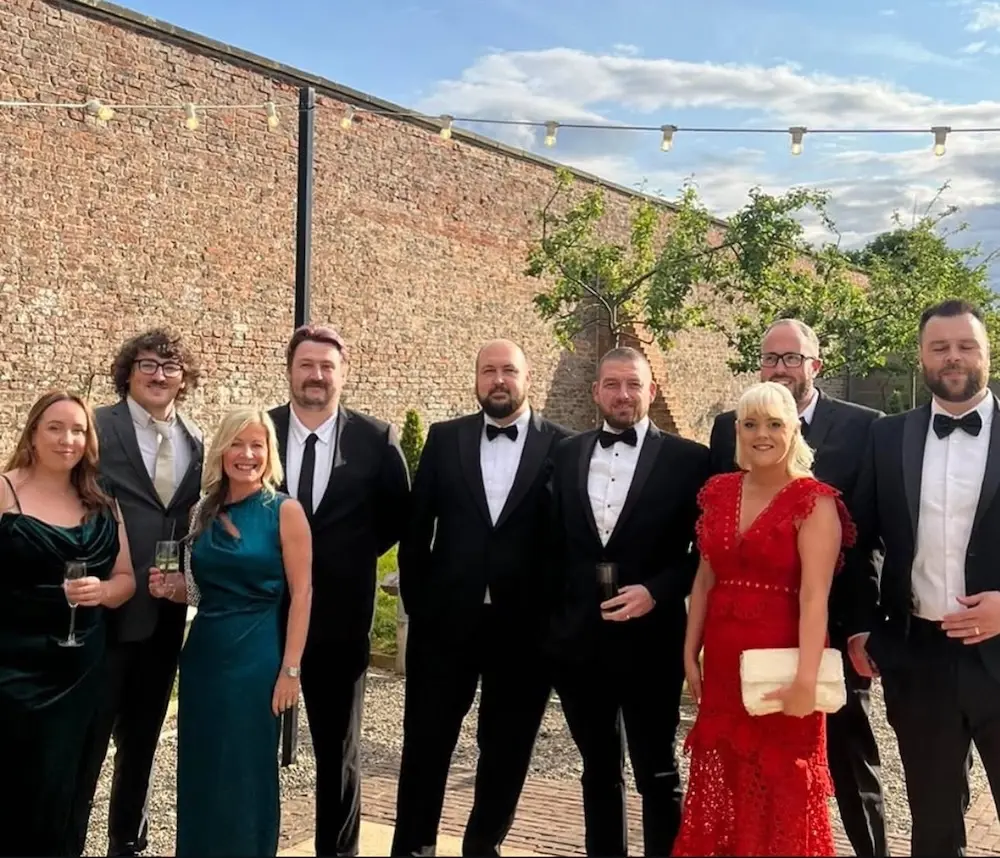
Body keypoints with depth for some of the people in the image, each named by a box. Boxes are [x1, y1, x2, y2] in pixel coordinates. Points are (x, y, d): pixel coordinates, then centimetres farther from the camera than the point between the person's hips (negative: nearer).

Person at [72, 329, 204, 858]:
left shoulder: (196, 442, 8)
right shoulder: (98, 429, -6)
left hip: (167, 612, 5)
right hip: (108, 607, -5)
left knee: (142, 738, 18)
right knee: (88, 738, 2)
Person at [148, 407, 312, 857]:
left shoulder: (285, 511, -8)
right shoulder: (203, 512, 6)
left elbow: (301, 593, -10)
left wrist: (290, 669, -13)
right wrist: (170, 587, -5)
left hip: (256, 656, -5)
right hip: (202, 654, 5)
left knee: (246, 773, 5)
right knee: (200, 771, 12)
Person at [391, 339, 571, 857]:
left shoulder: (562, 446, -2)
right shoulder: (444, 438, 3)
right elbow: (416, 526, 5)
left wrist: (557, 615, -4)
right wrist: (415, 599, 3)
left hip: (524, 625, -1)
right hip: (445, 618, 1)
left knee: (507, 747, 13)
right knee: (425, 740, 10)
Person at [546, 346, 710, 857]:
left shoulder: (687, 459, -5)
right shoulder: (566, 454, 6)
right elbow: (554, 543, 10)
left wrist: (656, 591, -16)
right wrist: (552, 615, 4)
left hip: (649, 642, -4)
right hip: (578, 641, 4)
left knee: (658, 775, 7)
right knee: (598, 771, 18)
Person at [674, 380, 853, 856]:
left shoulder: (814, 502, -11)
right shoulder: (718, 492, 7)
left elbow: (815, 596, -18)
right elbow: (705, 578, 9)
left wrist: (806, 678, -25)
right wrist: (690, 653, 7)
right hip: (722, 661, 5)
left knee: (782, 793, 9)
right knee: (723, 789, 15)